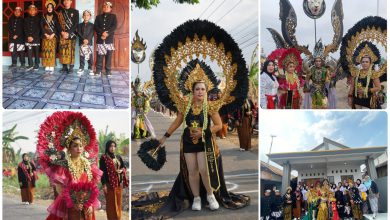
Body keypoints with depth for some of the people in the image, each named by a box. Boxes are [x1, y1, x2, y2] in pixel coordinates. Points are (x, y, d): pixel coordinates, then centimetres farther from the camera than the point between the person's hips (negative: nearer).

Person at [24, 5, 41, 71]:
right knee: (29, 51, -2)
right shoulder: (26, 19, 13)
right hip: (28, 38, 3)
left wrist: (33, 37, -9)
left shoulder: (38, 19, 4)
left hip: (36, 38, -3)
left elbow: (38, 29, -3)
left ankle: (36, 65, 5)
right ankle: (30, 65, 3)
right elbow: (25, 29, 9)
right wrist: (28, 36, -6)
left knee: (36, 52, -1)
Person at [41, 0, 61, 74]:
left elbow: (58, 26, -1)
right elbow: (41, 26, 3)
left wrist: (53, 34, -11)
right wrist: (46, 34, -8)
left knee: (52, 50, -8)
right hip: (45, 36, 2)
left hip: (53, 36, -2)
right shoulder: (43, 16, 8)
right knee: (46, 51, -3)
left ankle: (51, 67, -8)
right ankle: (47, 67, -1)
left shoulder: (55, 16, 4)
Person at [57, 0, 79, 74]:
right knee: (63, 51, 1)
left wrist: (68, 33, -12)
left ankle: (71, 67, -3)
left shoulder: (75, 12, 4)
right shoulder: (60, 12, 13)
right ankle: (64, 67, 7)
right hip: (62, 35, 3)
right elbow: (58, 23, 9)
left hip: (71, 35, -3)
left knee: (71, 51, -6)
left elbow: (76, 24, -4)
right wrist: (62, 32, -9)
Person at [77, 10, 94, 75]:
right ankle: (81, 68, 10)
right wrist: (83, 39, -17)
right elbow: (79, 33, -1)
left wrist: (87, 40, -17)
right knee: (82, 56, 2)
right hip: (82, 42, 1)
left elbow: (91, 34, -3)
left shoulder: (91, 25, 7)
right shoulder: (80, 25, 10)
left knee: (90, 56, -2)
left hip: (89, 42, -1)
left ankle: (90, 69, 5)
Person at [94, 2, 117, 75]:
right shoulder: (98, 17, 16)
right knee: (100, 55, -3)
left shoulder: (113, 16, 11)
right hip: (100, 39, 1)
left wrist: (107, 33, -16)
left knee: (109, 55, 0)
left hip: (109, 39, -1)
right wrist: (102, 33, -13)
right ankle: (98, 70, 2)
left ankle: (108, 71, 5)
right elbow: (96, 27, 4)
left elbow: (114, 26, -2)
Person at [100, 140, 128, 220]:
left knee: (118, 202, 11)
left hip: (119, 183, 6)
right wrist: (104, 184, -15)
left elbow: (124, 167, 19)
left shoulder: (118, 157, 12)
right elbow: (102, 171, -10)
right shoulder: (103, 158, -6)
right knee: (111, 203, -1)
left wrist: (121, 170, -5)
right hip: (109, 183, -6)